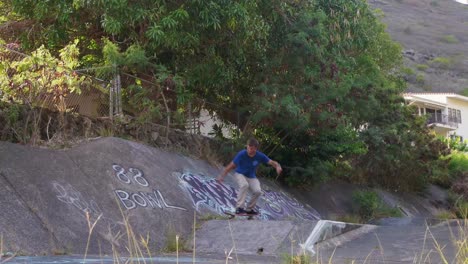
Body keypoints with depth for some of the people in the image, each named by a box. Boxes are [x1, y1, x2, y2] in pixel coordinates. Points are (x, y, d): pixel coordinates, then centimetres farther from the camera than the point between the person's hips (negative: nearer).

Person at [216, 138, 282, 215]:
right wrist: (222, 176, -28)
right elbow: (231, 165, -21)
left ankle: (249, 209, 1)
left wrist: (278, 166, -39)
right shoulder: (241, 154, -24)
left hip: (251, 177, 3)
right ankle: (239, 207, -31)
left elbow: (271, 162, -16)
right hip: (240, 174, -3)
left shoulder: (260, 156, -17)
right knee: (244, 185, -36)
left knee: (257, 191, -21)